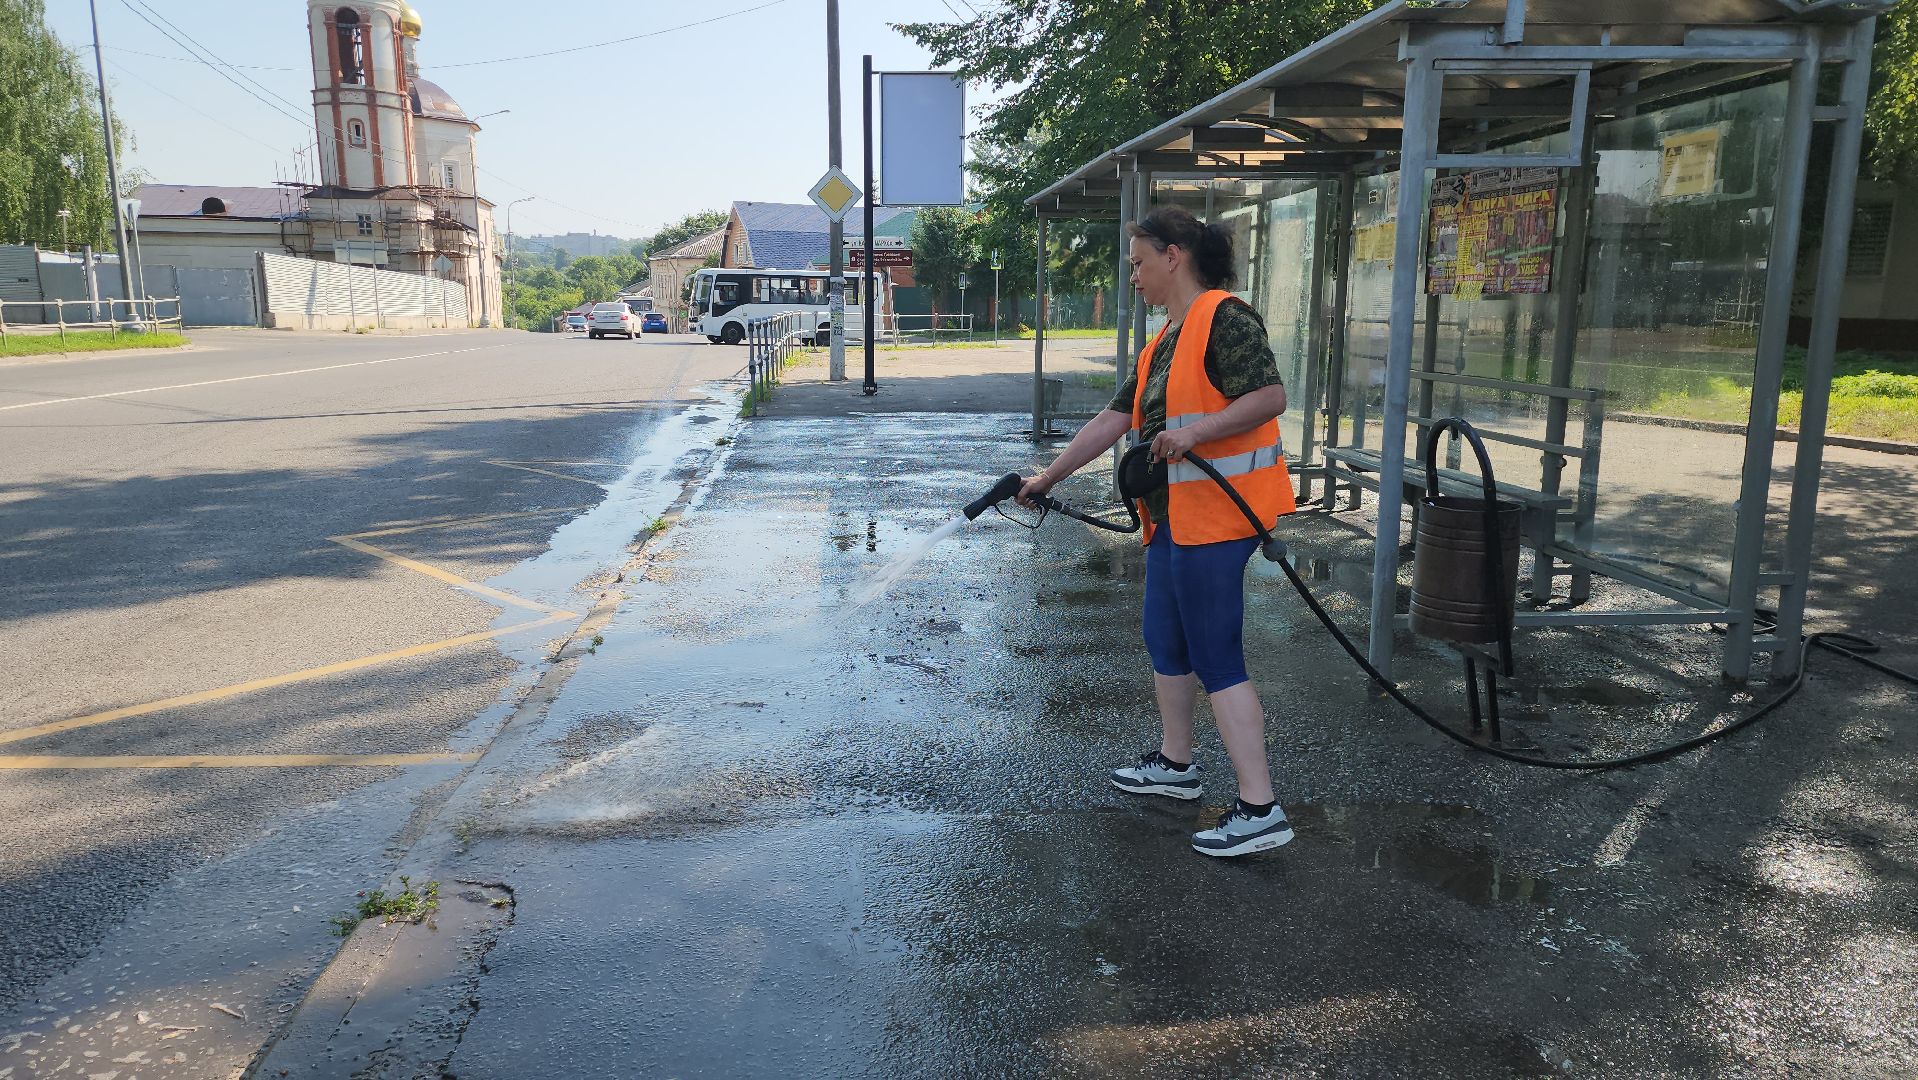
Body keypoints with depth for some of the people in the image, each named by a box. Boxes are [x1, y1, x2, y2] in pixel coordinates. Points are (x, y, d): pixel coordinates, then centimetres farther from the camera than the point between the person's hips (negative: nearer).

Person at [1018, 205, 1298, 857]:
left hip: (1215, 517, -10)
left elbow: (1270, 396, -20)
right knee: (1166, 643, 19)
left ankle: (1259, 811, -3)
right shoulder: (1163, 343, 18)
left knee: (1217, 660, -8)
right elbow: (1112, 421, 20)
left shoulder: (1225, 319, -11)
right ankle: (1174, 763, 36)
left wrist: (1192, 432, -28)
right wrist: (1047, 478, 21)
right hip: (1173, 518, 10)